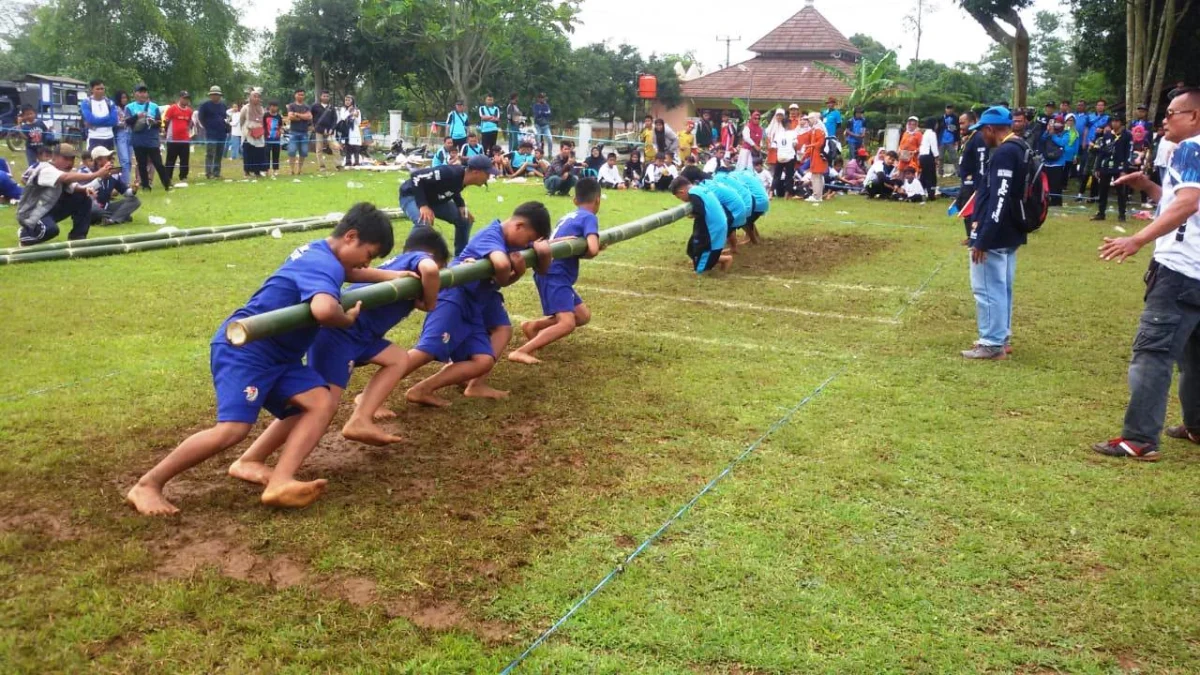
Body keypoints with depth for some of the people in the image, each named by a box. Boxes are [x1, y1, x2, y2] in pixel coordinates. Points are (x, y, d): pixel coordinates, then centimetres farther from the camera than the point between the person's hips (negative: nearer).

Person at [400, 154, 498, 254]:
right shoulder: (449, 173, -37)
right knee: (424, 223, -36)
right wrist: (423, 205, -38)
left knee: (465, 219, 5)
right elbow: (416, 176, -34)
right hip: (412, 195, -8)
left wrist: (461, 206, -7)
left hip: (435, 200, 9)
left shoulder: (464, 177, -12)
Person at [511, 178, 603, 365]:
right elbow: (592, 249, -20)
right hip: (554, 275, -9)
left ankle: (533, 326, 13)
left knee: (583, 316, 16)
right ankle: (520, 352, -29)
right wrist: (581, 252, 1)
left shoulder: (569, 217, 20)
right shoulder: (589, 218, -6)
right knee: (567, 323, -21)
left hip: (553, 274, 9)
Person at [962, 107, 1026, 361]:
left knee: (987, 288, -4)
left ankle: (992, 345, 0)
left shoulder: (1003, 153, -19)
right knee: (1001, 287, 17)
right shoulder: (1019, 149, 13)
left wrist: (982, 239, -25)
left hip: (995, 236, -10)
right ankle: (1001, 338, 26)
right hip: (1009, 233, 11)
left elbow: (999, 200, -25)